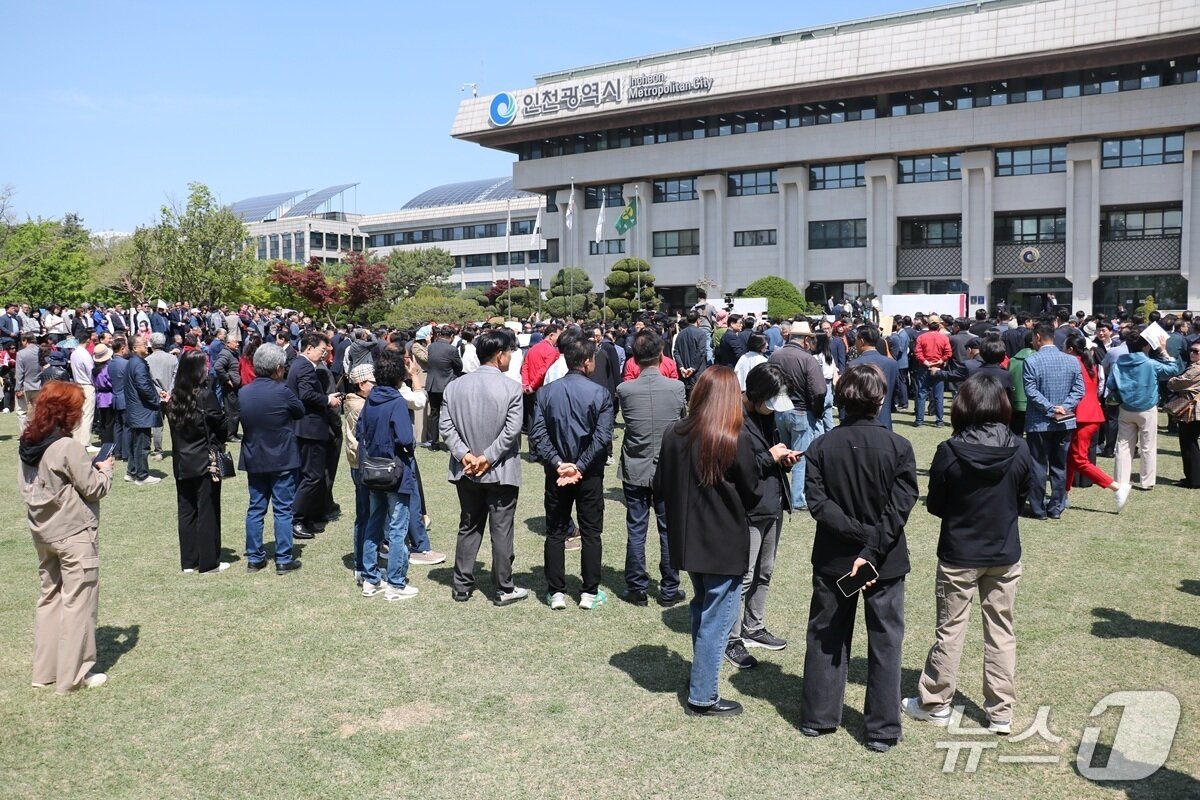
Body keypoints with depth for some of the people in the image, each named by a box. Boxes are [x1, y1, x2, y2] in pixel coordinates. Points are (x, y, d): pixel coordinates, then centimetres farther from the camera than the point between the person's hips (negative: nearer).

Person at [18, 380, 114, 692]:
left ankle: (44, 670, 26)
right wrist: (105, 469, 6)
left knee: (49, 597, 18)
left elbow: (25, 484, 12)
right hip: (75, 535, -8)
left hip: (42, 533, 8)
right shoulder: (68, 447, -20)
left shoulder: (28, 445, 3)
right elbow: (94, 488, -15)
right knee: (78, 602, 2)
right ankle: (74, 674, 10)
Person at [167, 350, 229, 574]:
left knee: (186, 510, 12)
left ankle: (188, 561, 18)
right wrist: (219, 443, 8)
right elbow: (219, 425, -10)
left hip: (181, 462, 6)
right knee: (208, 511, 2)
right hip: (206, 461, -6)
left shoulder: (174, 396, 3)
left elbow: (172, 423, 8)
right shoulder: (206, 394, -15)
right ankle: (208, 562, 8)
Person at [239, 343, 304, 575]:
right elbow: (301, 411, -2)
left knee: (255, 509, 13)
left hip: (253, 460, 5)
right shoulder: (281, 391, -17)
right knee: (283, 510, 3)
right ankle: (284, 560, 7)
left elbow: (241, 423, 10)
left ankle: (254, 557, 19)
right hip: (282, 460, -5)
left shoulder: (243, 393, -1)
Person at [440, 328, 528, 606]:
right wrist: (488, 458, -14)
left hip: (466, 472, 4)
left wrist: (464, 454, -8)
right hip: (501, 471, -4)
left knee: (468, 528, 16)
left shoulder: (455, 385, 0)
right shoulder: (511, 388, -13)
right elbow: (511, 430, -18)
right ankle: (504, 589, 15)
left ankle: (462, 586, 22)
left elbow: (446, 426, -4)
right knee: (501, 531, 6)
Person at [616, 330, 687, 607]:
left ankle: (637, 589, 16)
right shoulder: (677, 388, -11)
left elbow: (626, 421, 3)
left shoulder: (624, 389, -12)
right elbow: (682, 421, 5)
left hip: (635, 470, 0)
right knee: (669, 531, 10)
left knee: (636, 531, 9)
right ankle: (669, 590, 18)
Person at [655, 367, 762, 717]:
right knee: (717, 619, 7)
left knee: (702, 610, 25)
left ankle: (701, 676, 40)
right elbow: (751, 495, -9)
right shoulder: (737, 438, -19)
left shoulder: (674, 434, -5)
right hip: (725, 544, -6)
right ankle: (703, 698, 16)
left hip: (687, 539, 6)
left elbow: (660, 486, 5)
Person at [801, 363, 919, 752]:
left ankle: (817, 718, 23)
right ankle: (882, 730, 16)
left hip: (833, 559, 2)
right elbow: (900, 508, -17)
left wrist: (859, 535, -15)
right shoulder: (899, 447, -10)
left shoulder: (821, 447, -7)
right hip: (887, 561, -1)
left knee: (826, 639, 14)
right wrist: (872, 549, -18)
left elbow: (818, 503, -14)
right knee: (885, 643, 10)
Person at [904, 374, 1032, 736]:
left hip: (958, 556, -3)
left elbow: (935, 505, -7)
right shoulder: (1019, 451, -10)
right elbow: (1021, 500, 4)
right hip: (1005, 555, 3)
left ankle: (935, 703, 24)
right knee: (1001, 632, 14)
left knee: (950, 630, 10)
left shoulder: (949, 452, -19)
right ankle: (1001, 712, 23)